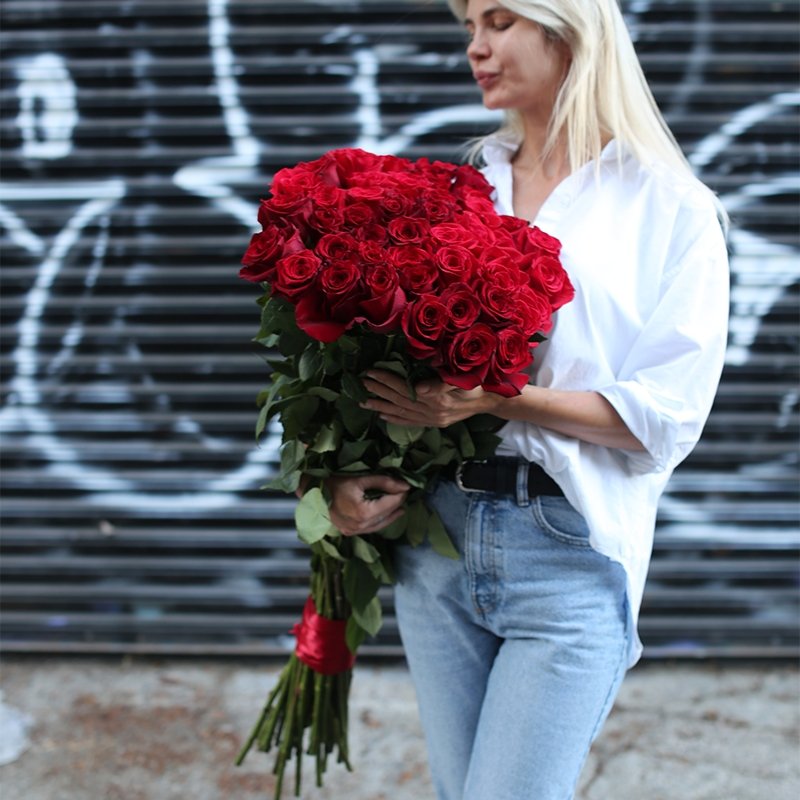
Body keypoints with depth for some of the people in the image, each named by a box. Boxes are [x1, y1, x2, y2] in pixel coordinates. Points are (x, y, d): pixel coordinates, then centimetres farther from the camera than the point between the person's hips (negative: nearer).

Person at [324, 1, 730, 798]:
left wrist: (495, 398, -18)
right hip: (437, 537, 5)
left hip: (571, 555, -5)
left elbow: (665, 418, -8)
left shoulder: (667, 205, -1)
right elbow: (396, 357, 12)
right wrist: (349, 476, -6)